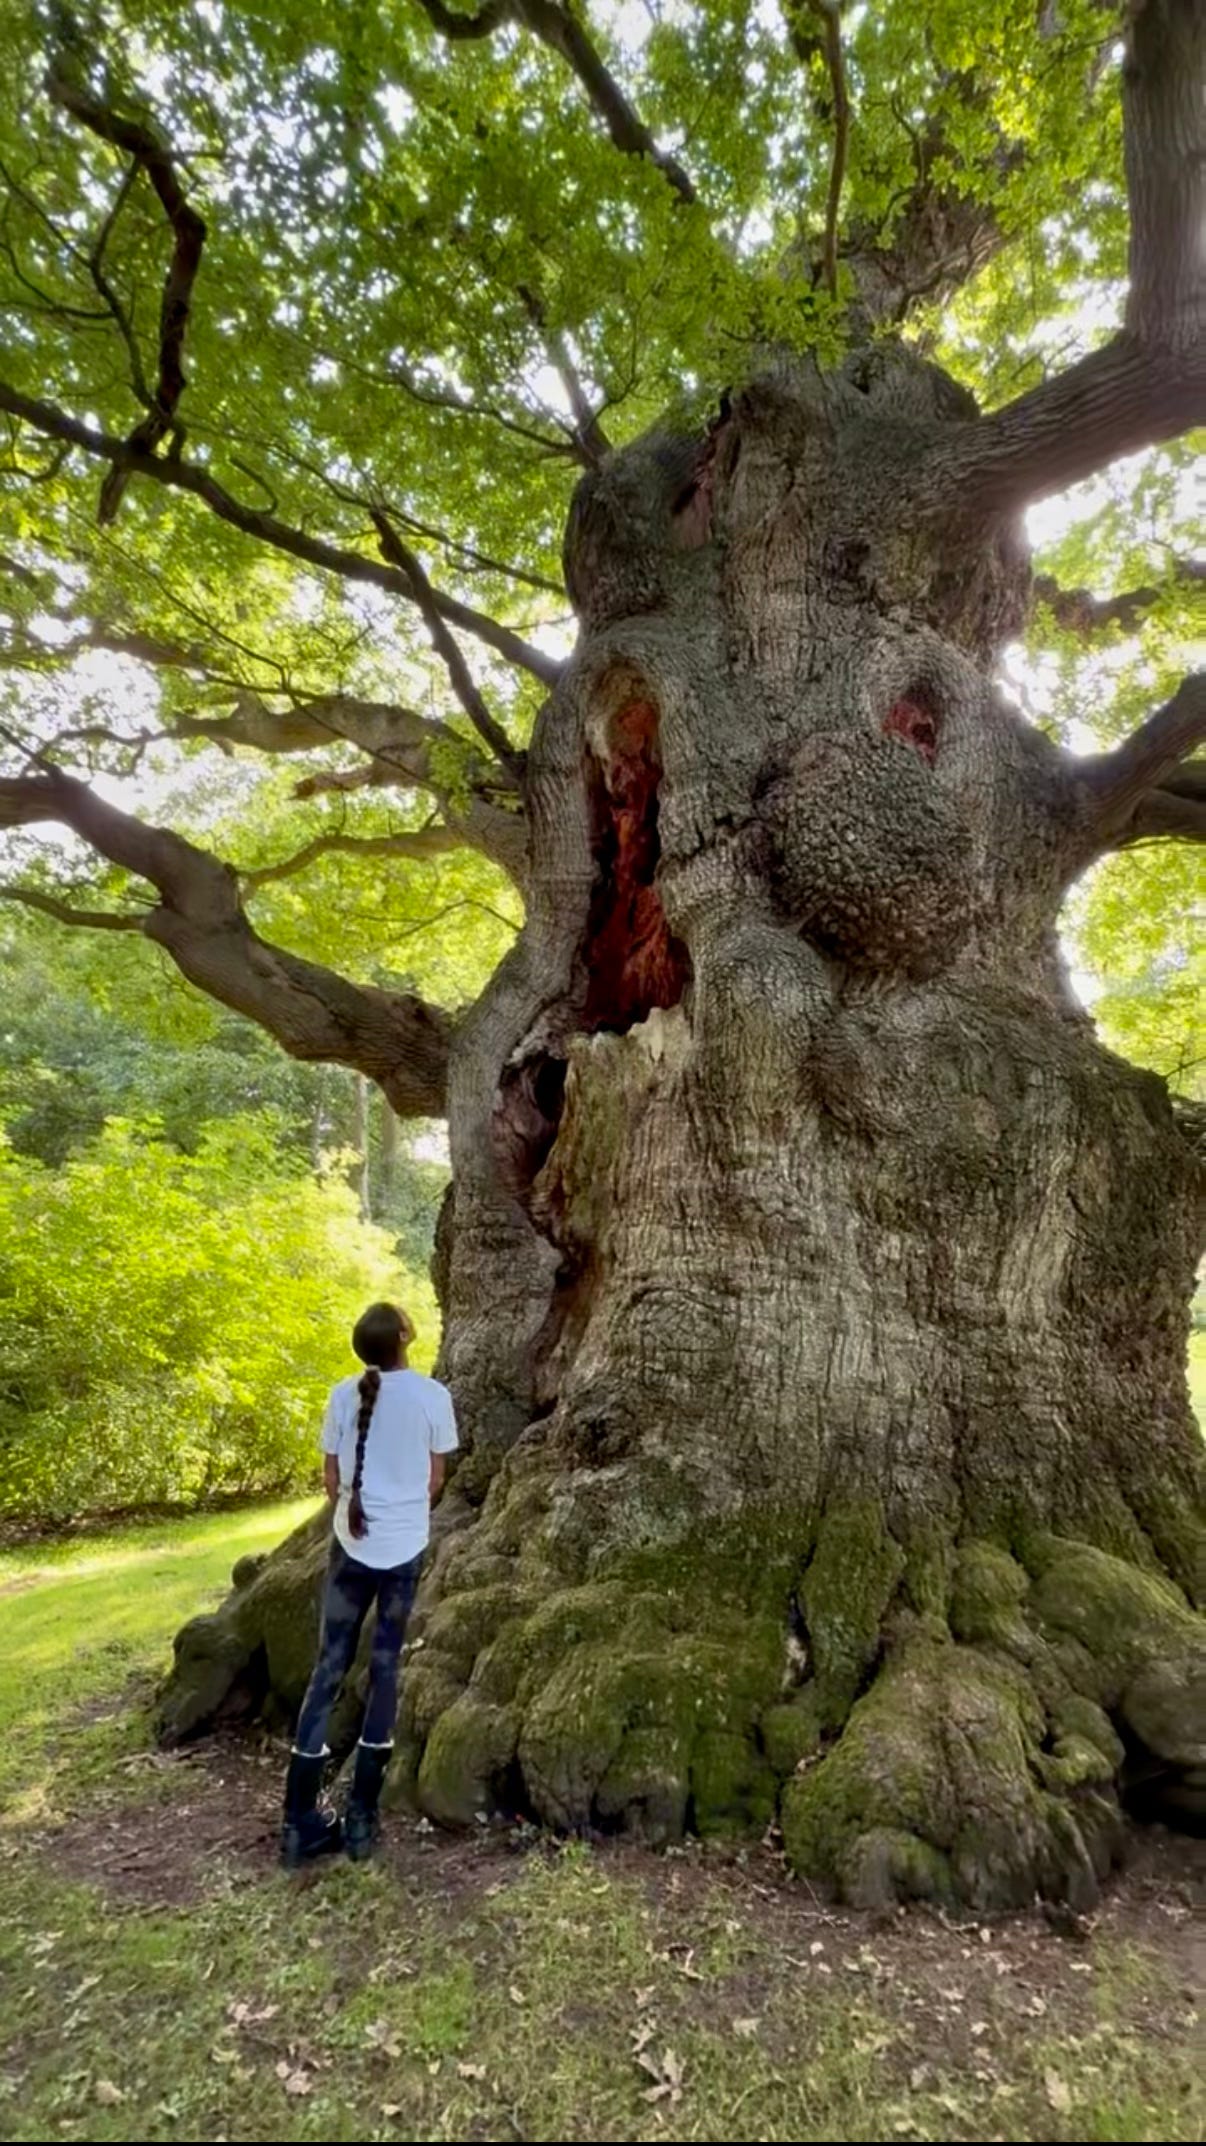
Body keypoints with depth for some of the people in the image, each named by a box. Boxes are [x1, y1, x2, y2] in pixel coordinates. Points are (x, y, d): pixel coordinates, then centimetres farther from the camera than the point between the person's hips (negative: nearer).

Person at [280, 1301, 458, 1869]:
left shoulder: (345, 1394, -6)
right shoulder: (433, 1396, -10)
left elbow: (330, 1475, 3)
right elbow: (436, 1476, 1)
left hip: (351, 1545, 1)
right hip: (405, 1548, -1)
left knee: (329, 1667, 11)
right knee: (385, 1670, 11)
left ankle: (300, 1819, 14)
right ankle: (361, 1815, 19)